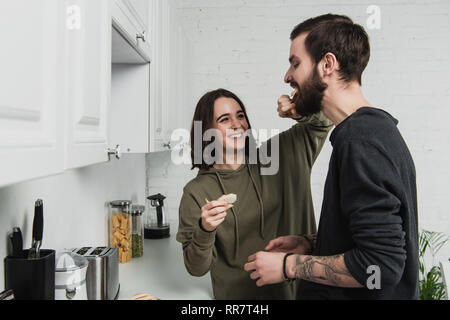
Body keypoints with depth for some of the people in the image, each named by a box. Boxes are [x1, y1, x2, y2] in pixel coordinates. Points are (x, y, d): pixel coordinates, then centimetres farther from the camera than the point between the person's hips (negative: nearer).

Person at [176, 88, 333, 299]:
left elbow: (322, 123, 4)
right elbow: (196, 268, -10)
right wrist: (205, 231, -28)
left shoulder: (270, 159, -4)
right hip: (235, 294, -3)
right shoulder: (196, 192, -12)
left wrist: (301, 112, -16)